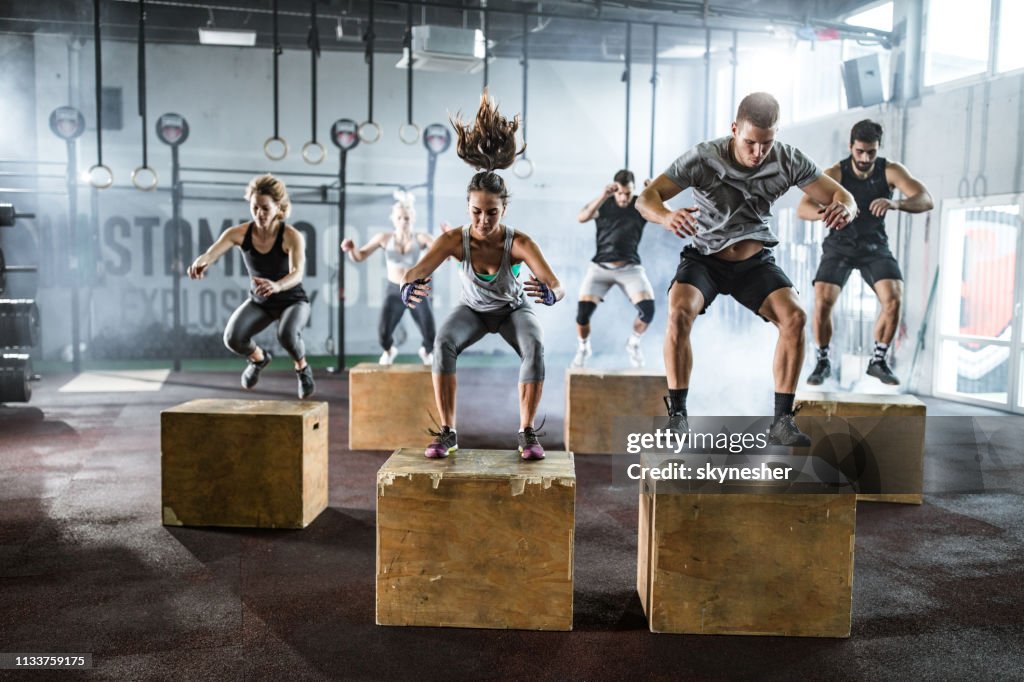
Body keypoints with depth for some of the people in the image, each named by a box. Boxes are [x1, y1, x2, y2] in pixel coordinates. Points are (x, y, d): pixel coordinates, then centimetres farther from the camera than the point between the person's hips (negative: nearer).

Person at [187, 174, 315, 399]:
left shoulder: (292, 236, -27)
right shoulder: (239, 233, -19)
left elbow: (297, 273, -42)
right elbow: (213, 252, -34)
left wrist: (276, 286, -64)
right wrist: (200, 263, -59)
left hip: (292, 301, -3)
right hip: (258, 302, 3)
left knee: (286, 334, -36)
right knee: (232, 338, -23)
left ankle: (302, 368, 0)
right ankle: (258, 358, 15)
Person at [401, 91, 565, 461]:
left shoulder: (519, 242, -36)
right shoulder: (454, 240, -31)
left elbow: (557, 286, -45)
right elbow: (414, 272, -42)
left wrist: (551, 294, -70)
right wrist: (408, 288, -66)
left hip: (514, 309, -1)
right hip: (473, 309, 1)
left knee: (535, 347, -31)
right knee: (443, 342, -29)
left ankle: (527, 433, -16)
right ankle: (447, 432, -18)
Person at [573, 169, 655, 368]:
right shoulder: (603, 204, -2)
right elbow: (581, 217, -21)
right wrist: (603, 196, -34)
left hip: (630, 268, 0)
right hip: (601, 267, 0)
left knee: (647, 309, -20)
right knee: (583, 311, -14)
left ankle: (633, 343, 12)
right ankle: (583, 347, 18)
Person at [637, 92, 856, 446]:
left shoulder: (789, 160, -11)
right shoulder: (704, 158, -20)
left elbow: (841, 195, -6)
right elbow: (646, 198, -24)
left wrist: (844, 208, -33)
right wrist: (666, 216, -49)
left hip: (755, 261, 2)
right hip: (704, 257, -2)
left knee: (794, 316, -22)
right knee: (679, 312, -31)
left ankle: (782, 420, -13)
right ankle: (677, 414, -20)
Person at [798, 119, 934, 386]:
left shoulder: (890, 170, -14)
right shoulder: (835, 174, -18)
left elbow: (926, 200, -24)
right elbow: (802, 209, -30)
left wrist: (895, 203, -46)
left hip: (875, 245, 1)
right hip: (839, 245, -1)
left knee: (893, 299, -19)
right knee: (822, 302, -20)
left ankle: (878, 361, 4)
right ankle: (823, 361, 5)